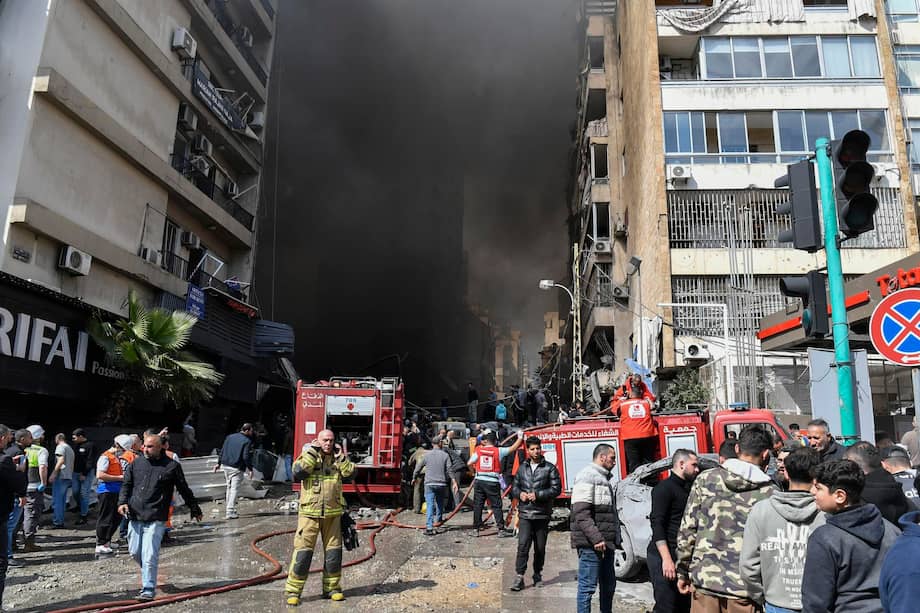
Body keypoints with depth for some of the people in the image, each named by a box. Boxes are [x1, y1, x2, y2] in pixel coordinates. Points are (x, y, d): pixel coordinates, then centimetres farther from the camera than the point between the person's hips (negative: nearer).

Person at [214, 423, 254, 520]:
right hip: (236, 468, -7)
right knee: (234, 489, -3)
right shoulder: (247, 441, -10)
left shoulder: (230, 437, 11)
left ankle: (229, 509, 27)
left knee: (229, 487, 20)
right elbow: (246, 457, -15)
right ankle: (230, 512, -7)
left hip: (226, 465, 7)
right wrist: (250, 469, -7)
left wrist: (219, 463, 20)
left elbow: (222, 451, 13)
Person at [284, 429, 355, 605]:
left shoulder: (338, 458, 9)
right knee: (303, 551, -4)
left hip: (332, 513, 4)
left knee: (334, 551, 9)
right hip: (310, 513, -3)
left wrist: (340, 456, -8)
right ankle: (292, 591, 6)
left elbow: (350, 472, -4)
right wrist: (311, 452, -17)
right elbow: (298, 472, -19)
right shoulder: (307, 455, -1)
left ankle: (331, 588, 23)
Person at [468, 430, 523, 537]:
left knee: (477, 506, 9)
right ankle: (501, 529, 7)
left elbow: (469, 463, 5)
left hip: (479, 481, 2)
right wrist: (520, 437, 14)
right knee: (496, 506, 6)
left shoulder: (478, 450, 2)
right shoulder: (498, 451, -3)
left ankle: (476, 529, 14)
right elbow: (513, 448, 0)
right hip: (492, 482, -2)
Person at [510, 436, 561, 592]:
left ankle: (538, 575, 26)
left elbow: (556, 489, -5)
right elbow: (514, 487, 17)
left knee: (540, 547, 9)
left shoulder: (550, 468, 0)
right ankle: (519, 577, -7)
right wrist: (520, 494, -5)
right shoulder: (522, 468, 12)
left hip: (542, 514, -1)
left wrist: (538, 495, -14)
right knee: (523, 545, -10)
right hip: (525, 514, 1)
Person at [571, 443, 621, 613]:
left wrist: (616, 538, 20)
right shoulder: (587, 477, -12)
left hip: (606, 543, 10)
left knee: (609, 585, 17)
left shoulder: (606, 478, 19)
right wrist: (596, 539, -22)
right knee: (587, 587, -3)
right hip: (591, 544, -10)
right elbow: (582, 513, -19)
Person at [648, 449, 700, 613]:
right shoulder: (664, 488, -9)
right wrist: (667, 559, -24)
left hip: (681, 556, 9)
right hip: (663, 557, -9)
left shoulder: (686, 489, 18)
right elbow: (657, 524, -17)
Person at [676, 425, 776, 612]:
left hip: (704, 580, 2)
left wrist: (683, 572, 8)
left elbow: (687, 530, -1)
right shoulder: (769, 494, -6)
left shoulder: (705, 480, -2)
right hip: (743, 587, -1)